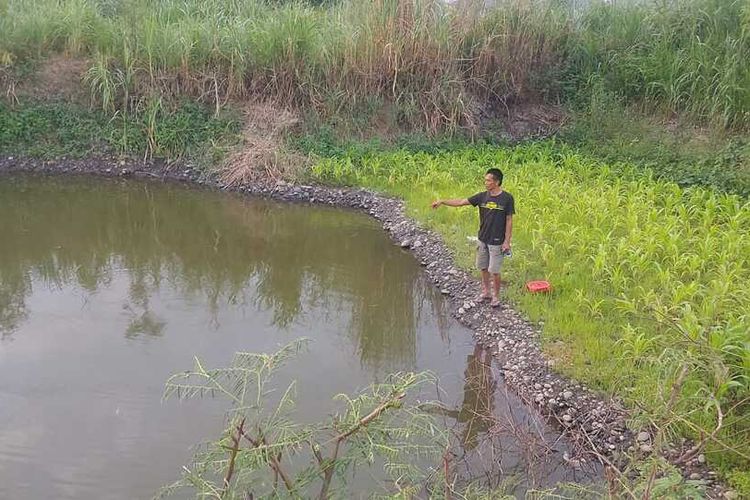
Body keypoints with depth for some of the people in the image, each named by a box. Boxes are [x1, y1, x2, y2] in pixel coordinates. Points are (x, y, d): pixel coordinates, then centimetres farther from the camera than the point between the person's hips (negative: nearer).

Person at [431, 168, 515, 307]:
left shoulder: (507, 198, -12)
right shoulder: (483, 196, -1)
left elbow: (509, 220, -9)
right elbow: (461, 202, 1)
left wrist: (507, 241, -10)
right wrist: (442, 201, -5)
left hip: (497, 241, -5)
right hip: (482, 239, 5)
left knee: (494, 271, 1)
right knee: (483, 267, 15)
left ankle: (496, 296, 19)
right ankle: (486, 292, 33)